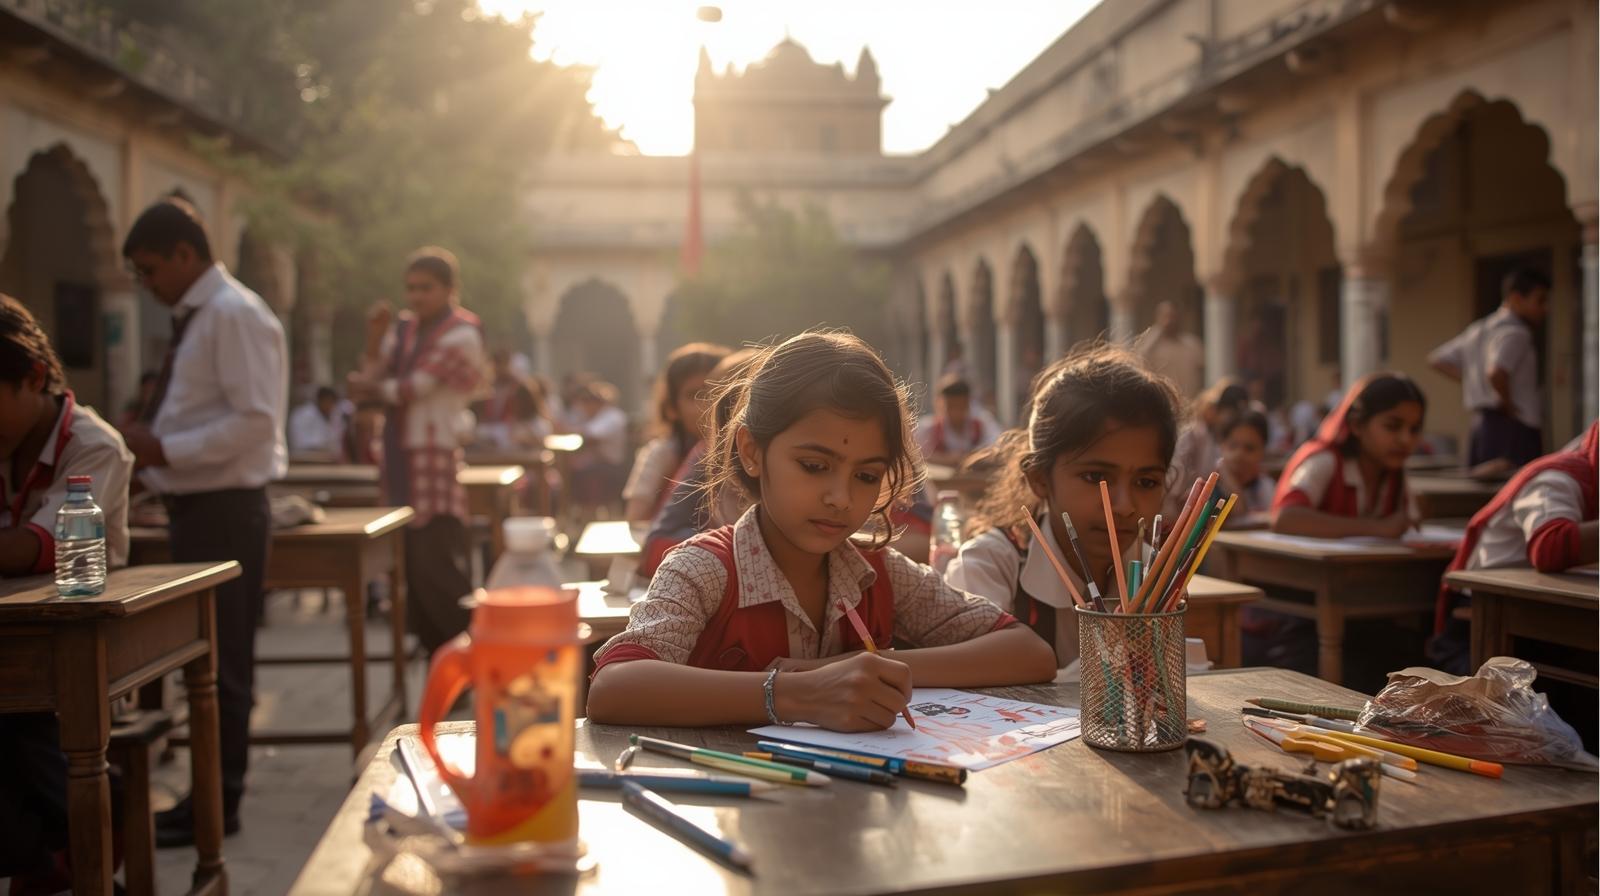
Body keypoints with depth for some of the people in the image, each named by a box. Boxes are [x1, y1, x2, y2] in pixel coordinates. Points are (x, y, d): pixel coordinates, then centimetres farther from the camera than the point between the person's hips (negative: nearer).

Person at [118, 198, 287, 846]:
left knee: (223, 661, 0)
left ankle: (218, 804, 11)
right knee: (204, 657, 15)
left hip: (225, 508, -9)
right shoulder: (194, 318, 15)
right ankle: (211, 793, 26)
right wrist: (151, 445, 5)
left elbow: (255, 421, -21)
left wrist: (164, 449, -18)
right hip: (194, 505, 9)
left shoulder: (235, 314, -14)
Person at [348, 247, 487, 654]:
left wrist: (370, 386, 5)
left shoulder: (461, 335, -6)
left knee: (439, 575, -7)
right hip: (401, 464, 7)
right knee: (413, 578, 8)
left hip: (438, 464, -7)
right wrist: (374, 338, -3)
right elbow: (367, 386, 8)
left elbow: (410, 389, -12)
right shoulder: (402, 330, 15)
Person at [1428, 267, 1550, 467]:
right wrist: (1507, 405, -13)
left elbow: (1437, 359, 24)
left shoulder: (1478, 330, 17)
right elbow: (1496, 373, -28)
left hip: (1480, 425, 9)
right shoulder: (1515, 333, -11)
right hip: (1514, 428, -9)